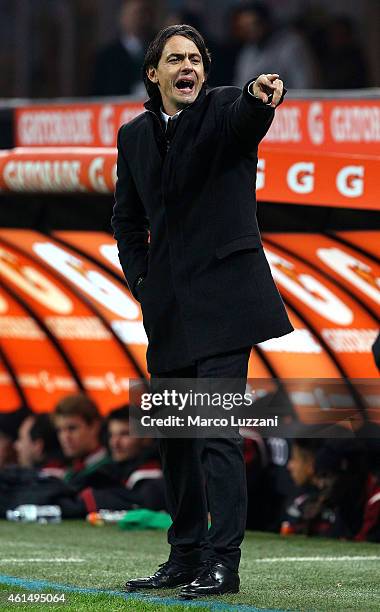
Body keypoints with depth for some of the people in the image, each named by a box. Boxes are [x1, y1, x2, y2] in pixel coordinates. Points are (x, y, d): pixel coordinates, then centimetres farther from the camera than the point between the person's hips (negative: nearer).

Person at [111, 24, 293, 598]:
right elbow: (128, 219, 21)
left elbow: (247, 120, -30)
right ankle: (185, 556, 23)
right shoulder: (134, 136, 11)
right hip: (169, 308, 6)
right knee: (173, 434, 12)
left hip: (222, 298, -6)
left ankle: (223, 562, -12)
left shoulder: (224, 109, -4)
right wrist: (142, 280, 8)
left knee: (217, 430, -13)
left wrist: (260, 97, -53)